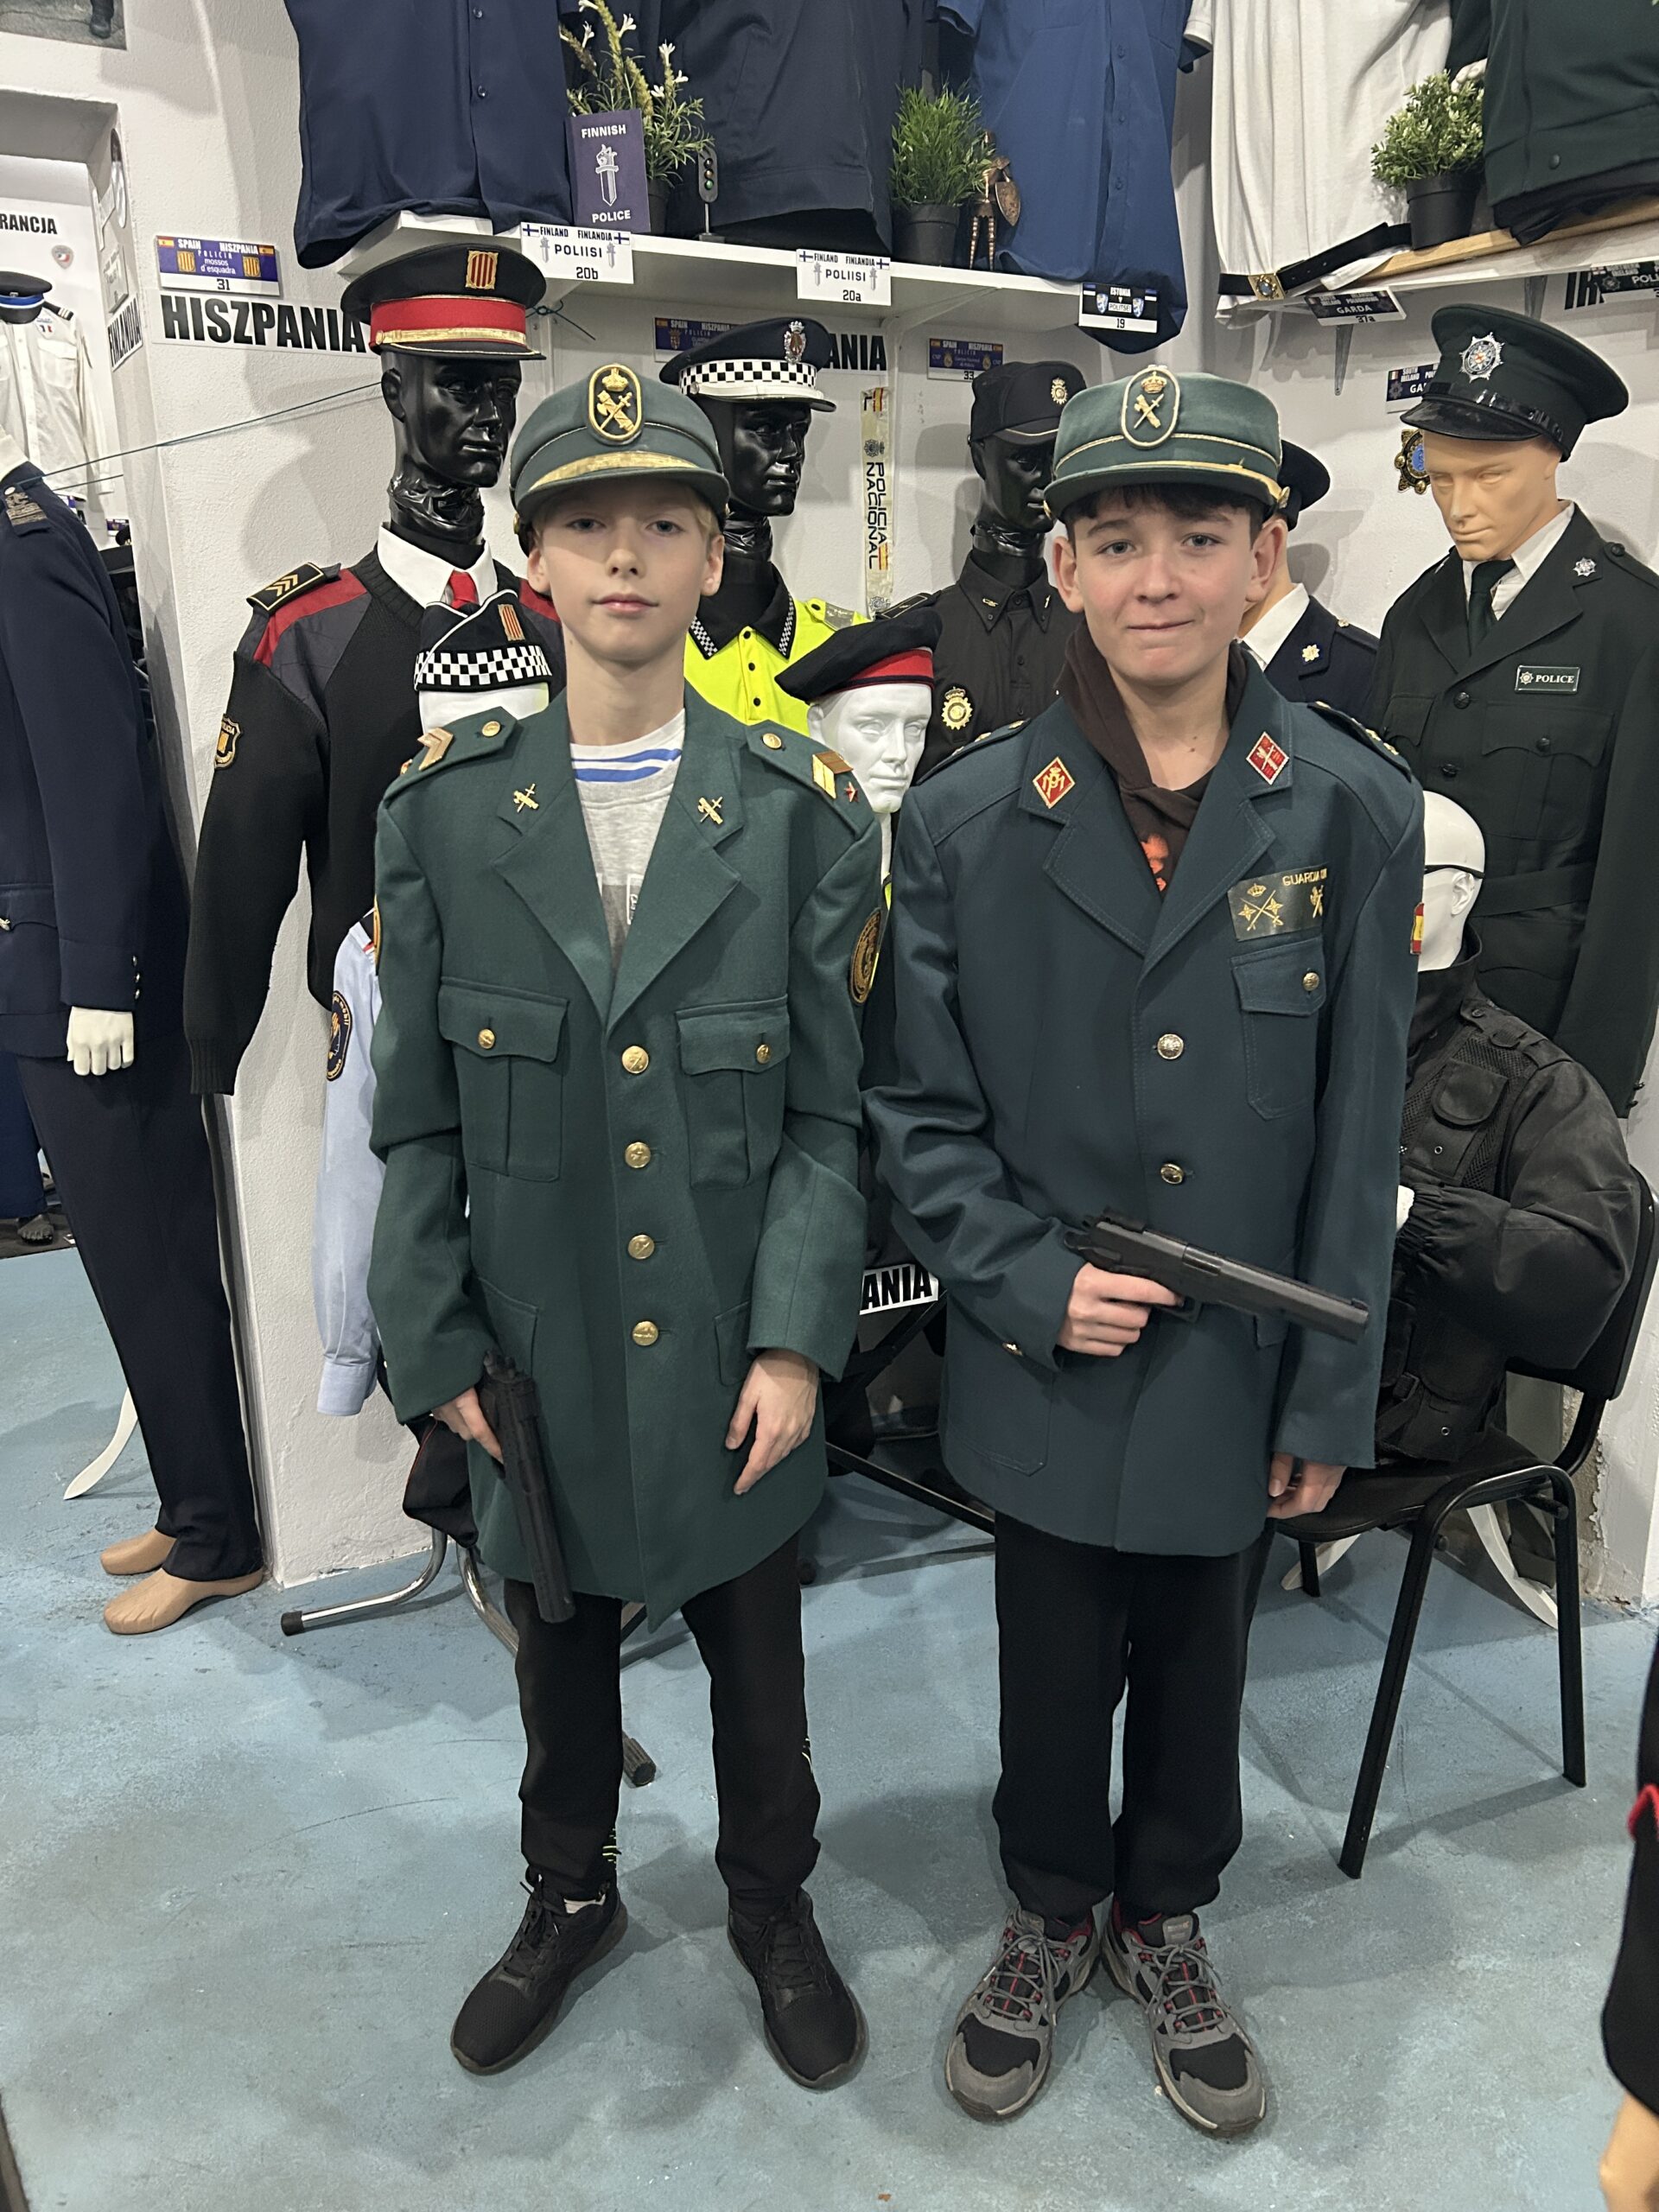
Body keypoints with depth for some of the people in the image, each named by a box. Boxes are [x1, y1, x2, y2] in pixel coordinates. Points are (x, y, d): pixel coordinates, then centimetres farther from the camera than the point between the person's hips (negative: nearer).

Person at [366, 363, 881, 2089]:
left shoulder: (803, 812, -6)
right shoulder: (441, 812, -3)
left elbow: (828, 1113, -6)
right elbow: (417, 1120, 0)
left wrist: (793, 1343, -12)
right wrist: (437, 1351, -3)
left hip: (728, 1359, -1)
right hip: (536, 1356, 2)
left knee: (756, 1656, 18)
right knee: (558, 1645, 22)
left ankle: (772, 1905, 45)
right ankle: (570, 1896, 49)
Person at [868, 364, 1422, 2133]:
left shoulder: (1353, 812, -8)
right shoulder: (964, 820, -8)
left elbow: (1359, 1130, -4)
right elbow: (919, 1109, -2)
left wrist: (1329, 1399, -2)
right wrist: (1030, 1281, -14)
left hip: (1234, 1369, 1)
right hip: (1045, 1370, 0)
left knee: (1197, 1663, 20)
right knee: (1054, 1669, 18)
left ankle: (1166, 1918, 49)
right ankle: (1050, 1917, 47)